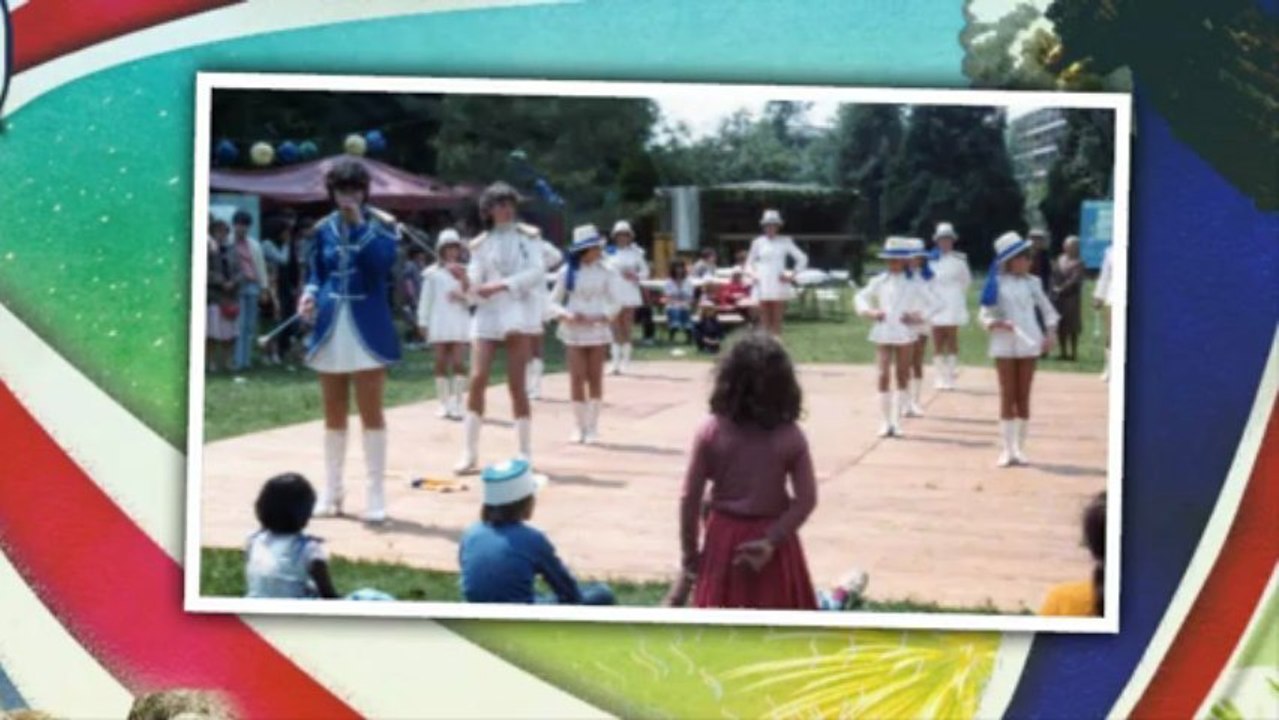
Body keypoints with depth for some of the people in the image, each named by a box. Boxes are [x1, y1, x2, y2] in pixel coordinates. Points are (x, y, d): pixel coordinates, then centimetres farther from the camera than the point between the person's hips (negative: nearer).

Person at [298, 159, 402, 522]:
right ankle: (331, 491, 18)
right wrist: (310, 295, -6)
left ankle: (375, 492, 3)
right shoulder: (324, 229, 7)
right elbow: (316, 273, 14)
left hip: (366, 327, -3)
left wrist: (359, 224, -20)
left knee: (371, 412, -2)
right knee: (334, 414, 9)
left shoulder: (381, 225, -2)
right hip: (330, 327, 3)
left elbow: (382, 262, -19)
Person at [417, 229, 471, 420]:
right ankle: (444, 404, 6)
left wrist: (463, 280, -8)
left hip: (460, 322, 1)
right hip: (439, 322, 0)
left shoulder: (464, 272, 9)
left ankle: (457, 404, -7)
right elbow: (426, 299, 6)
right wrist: (422, 323, 2)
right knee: (441, 364, 0)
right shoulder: (432, 273, 5)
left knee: (459, 363, -8)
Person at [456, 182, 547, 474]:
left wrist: (502, 285, -19)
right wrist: (466, 281, -18)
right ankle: (469, 453, -2)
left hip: (518, 312, -2)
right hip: (487, 314, 2)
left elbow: (537, 272, -9)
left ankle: (525, 453, 4)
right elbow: (475, 286, 5)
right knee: (477, 379, -8)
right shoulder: (480, 244, 10)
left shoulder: (529, 236, 5)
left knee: (517, 384, -4)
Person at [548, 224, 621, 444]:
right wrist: (567, 315, -13)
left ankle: (593, 427, 8)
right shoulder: (568, 272, 2)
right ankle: (581, 426, 6)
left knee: (595, 378, 1)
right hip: (574, 331, 0)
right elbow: (554, 302, 5)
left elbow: (616, 302, -1)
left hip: (597, 329, 0)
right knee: (577, 378, -4)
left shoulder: (607, 272, 1)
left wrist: (600, 317, -17)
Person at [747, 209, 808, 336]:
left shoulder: (785, 242, 2)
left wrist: (792, 276, -1)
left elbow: (802, 259, 4)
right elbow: (750, 262, 19)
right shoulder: (758, 242, 7)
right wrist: (754, 275, 3)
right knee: (765, 321, 0)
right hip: (763, 285, 1)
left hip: (779, 284, -1)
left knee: (777, 321, -3)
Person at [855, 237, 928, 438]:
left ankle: (897, 420, 15)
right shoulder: (879, 282, 4)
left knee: (903, 376, 6)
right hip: (883, 333, 0)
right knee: (884, 376, -6)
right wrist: (870, 312, -7)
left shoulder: (913, 283, 1)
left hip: (905, 334, 0)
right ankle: (885, 422, -2)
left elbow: (923, 310, 3)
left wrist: (915, 317, -16)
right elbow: (860, 298, 11)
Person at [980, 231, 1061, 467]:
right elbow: (985, 315, -2)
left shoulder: (1032, 282, 5)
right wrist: (997, 323, -22)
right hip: (1004, 344, -2)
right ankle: (1008, 449, 6)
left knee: (1023, 397, 5)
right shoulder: (997, 284, -2)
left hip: (1028, 343, 2)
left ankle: (1020, 448, 12)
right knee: (1008, 397, 2)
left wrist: (1049, 334, -2)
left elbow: (1048, 310, 12)